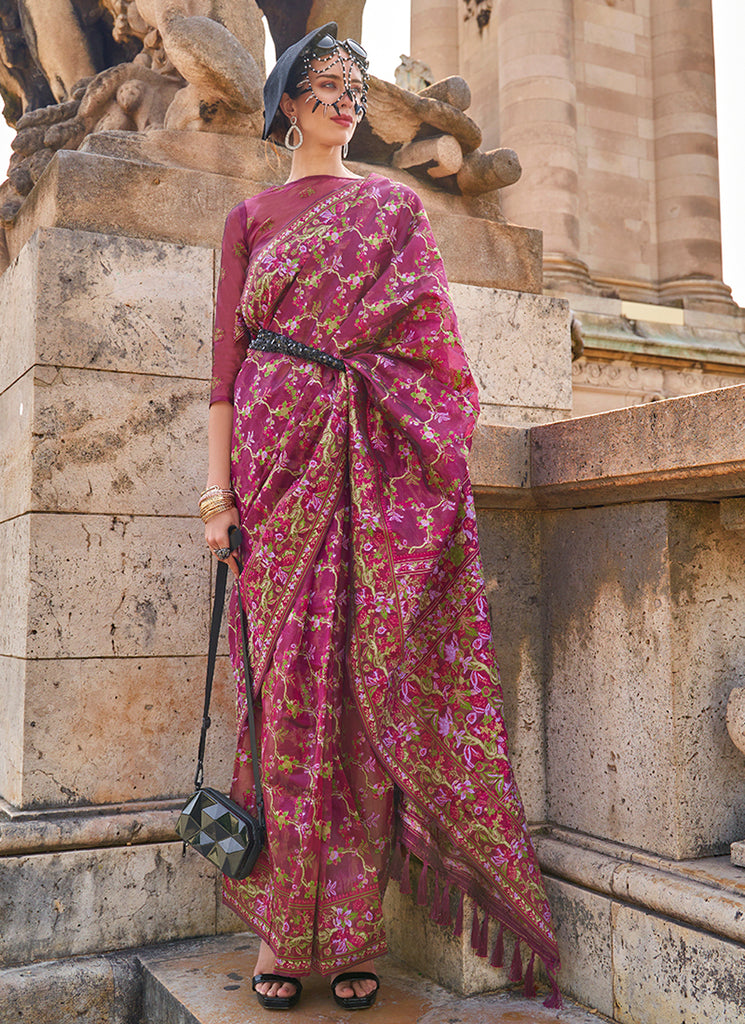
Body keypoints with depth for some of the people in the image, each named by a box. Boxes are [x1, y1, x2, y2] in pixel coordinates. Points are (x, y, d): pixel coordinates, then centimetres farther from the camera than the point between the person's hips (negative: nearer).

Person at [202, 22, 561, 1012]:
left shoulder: (395, 205, 16)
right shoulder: (250, 215, 16)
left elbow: (429, 337, 10)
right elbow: (227, 355, 7)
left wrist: (431, 451, -4)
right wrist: (217, 489, -2)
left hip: (373, 464, 0)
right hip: (277, 454, 0)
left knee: (366, 679, -4)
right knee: (286, 680, -3)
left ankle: (351, 929, 4)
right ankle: (280, 924, 6)